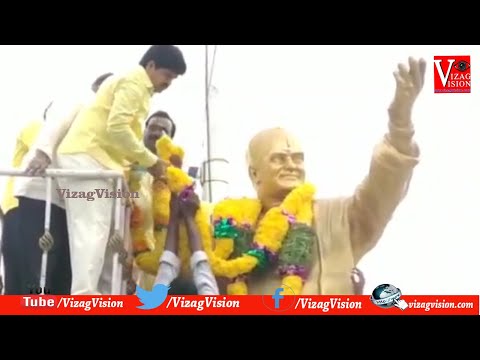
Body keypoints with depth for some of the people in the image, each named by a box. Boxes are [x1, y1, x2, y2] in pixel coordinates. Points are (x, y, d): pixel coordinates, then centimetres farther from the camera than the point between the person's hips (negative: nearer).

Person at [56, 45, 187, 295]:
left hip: (85, 158, 10)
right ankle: (84, 297, -24)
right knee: (93, 231, -17)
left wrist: (146, 162, 12)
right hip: (88, 159, -10)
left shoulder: (132, 84, 27)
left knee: (87, 232, 4)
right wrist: (150, 160, -8)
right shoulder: (135, 83, -4)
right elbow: (117, 127, -17)